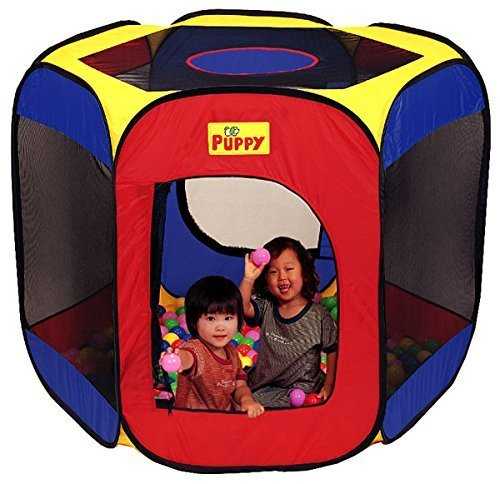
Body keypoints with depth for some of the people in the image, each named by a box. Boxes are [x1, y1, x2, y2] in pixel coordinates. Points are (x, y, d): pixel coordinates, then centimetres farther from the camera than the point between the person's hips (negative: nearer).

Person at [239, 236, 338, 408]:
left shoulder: (318, 315, -8)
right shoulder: (266, 308, -1)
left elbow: (333, 350, 1)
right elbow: (242, 307, -20)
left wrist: (329, 384, -2)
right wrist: (249, 278, -33)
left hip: (303, 388, -4)